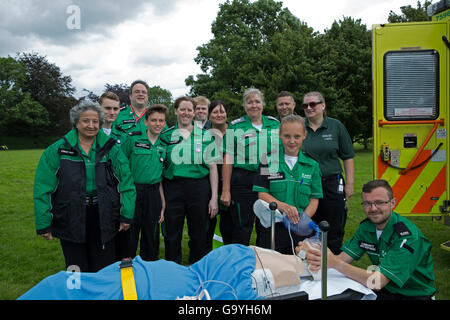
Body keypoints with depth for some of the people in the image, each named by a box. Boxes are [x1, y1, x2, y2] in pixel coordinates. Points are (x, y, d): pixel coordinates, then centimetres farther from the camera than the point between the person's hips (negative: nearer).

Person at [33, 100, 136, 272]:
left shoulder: (111, 149, 1)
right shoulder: (57, 150, -2)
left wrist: (126, 216, -4)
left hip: (103, 218, 1)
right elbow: (43, 188, -2)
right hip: (70, 218, 0)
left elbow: (126, 182, 0)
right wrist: (44, 224, -5)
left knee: (104, 270, 11)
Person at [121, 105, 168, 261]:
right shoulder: (133, 141, -2)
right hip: (132, 192, -4)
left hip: (153, 195, 4)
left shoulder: (163, 147, 10)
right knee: (130, 233, 3)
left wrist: (163, 204, 11)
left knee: (151, 237, 12)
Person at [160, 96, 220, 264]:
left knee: (198, 235, 8)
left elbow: (212, 167, 5)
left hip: (199, 189, 0)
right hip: (173, 189, 0)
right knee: (172, 235, 6)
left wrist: (214, 197, -2)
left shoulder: (205, 136, 6)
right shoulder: (166, 136, 6)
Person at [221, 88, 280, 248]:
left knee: (267, 228, 10)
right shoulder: (235, 127, 1)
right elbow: (228, 160, -2)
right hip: (242, 182, -3)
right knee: (242, 229, 4)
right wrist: (225, 190, -7)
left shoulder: (275, 124, 10)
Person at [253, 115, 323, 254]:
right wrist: (283, 206, -21)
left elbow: (314, 199, 5)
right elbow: (262, 194, -3)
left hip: (301, 228, 2)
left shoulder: (312, 165, 6)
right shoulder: (268, 161, 1)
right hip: (273, 226, -1)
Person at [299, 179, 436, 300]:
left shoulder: (408, 235, -24)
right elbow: (342, 259, -9)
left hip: (414, 295, -6)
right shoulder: (366, 227, -1)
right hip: (385, 290, 6)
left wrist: (336, 263, -37)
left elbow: (377, 283, -30)